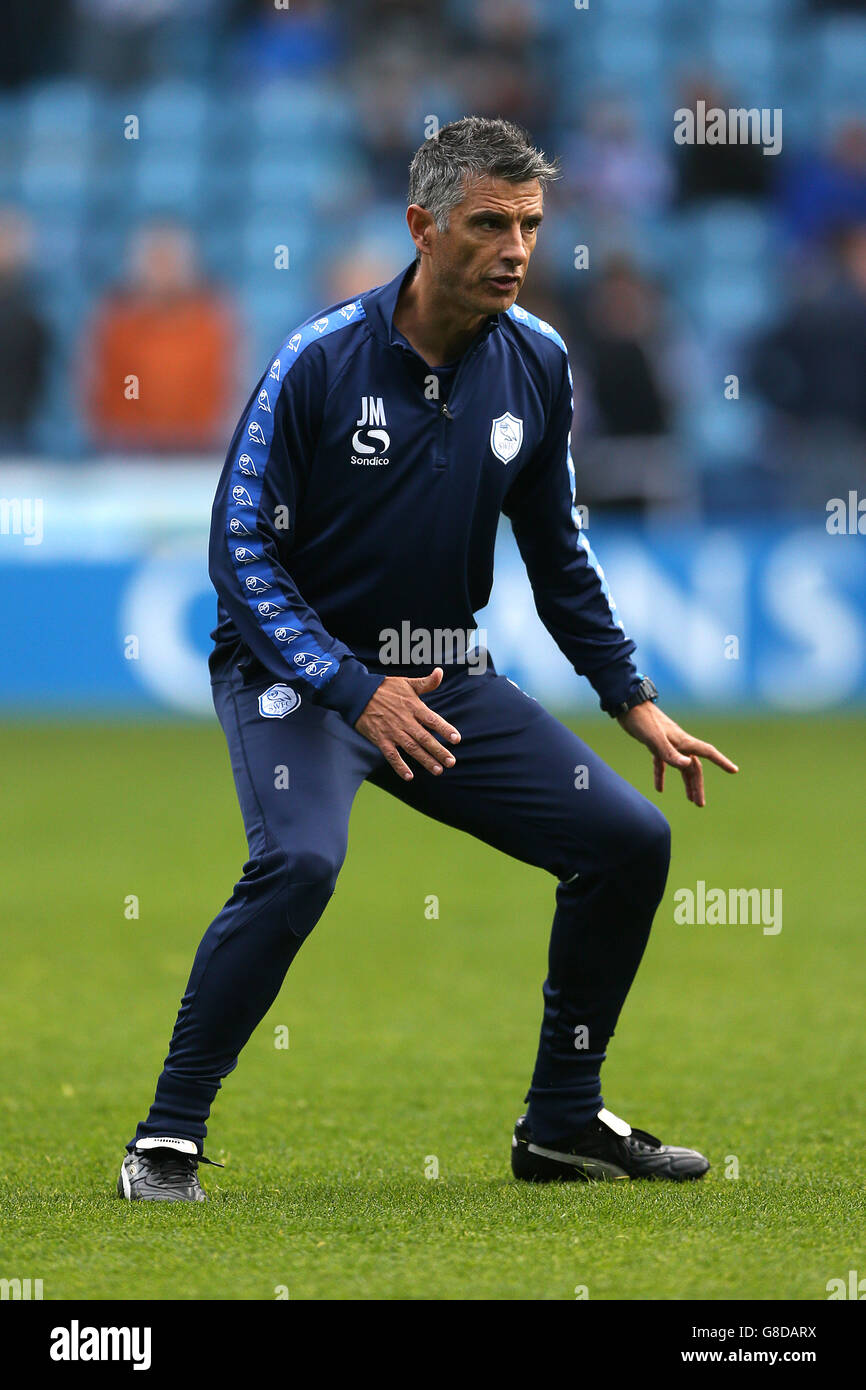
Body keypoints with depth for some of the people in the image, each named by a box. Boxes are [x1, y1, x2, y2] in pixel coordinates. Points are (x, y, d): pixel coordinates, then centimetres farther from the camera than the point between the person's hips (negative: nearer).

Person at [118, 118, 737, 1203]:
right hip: (292, 667, -6)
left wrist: (637, 704, 8)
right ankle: (167, 1140, -21)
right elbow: (241, 551, -17)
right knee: (300, 859, -32)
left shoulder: (536, 362, -2)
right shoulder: (322, 360, -18)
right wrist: (356, 693, -26)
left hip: (442, 677, 6)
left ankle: (563, 1123, 15)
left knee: (628, 839, -2)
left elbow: (557, 557, 12)